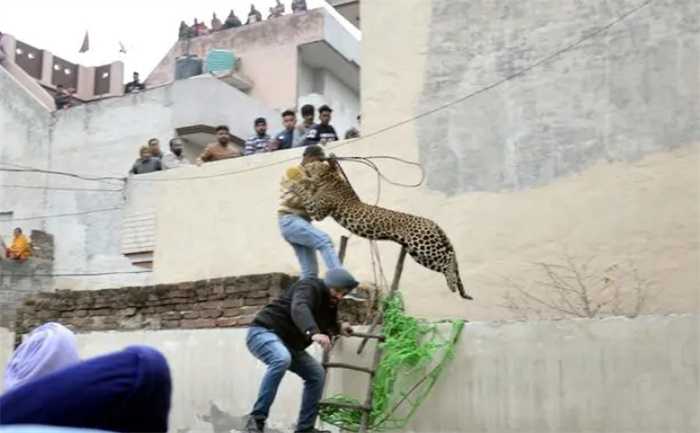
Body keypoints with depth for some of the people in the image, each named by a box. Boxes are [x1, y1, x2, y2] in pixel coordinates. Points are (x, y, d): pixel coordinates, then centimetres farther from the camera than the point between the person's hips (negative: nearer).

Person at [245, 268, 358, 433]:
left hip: (288, 344, 10)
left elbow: (326, 326, 31)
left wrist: (338, 329, 13)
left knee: (317, 374, 4)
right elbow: (299, 310, -43)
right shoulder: (309, 287, -19)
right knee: (282, 359, -38)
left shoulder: (331, 303, 9)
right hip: (263, 332, -10)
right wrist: (313, 333, -59)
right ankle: (257, 418, -32)